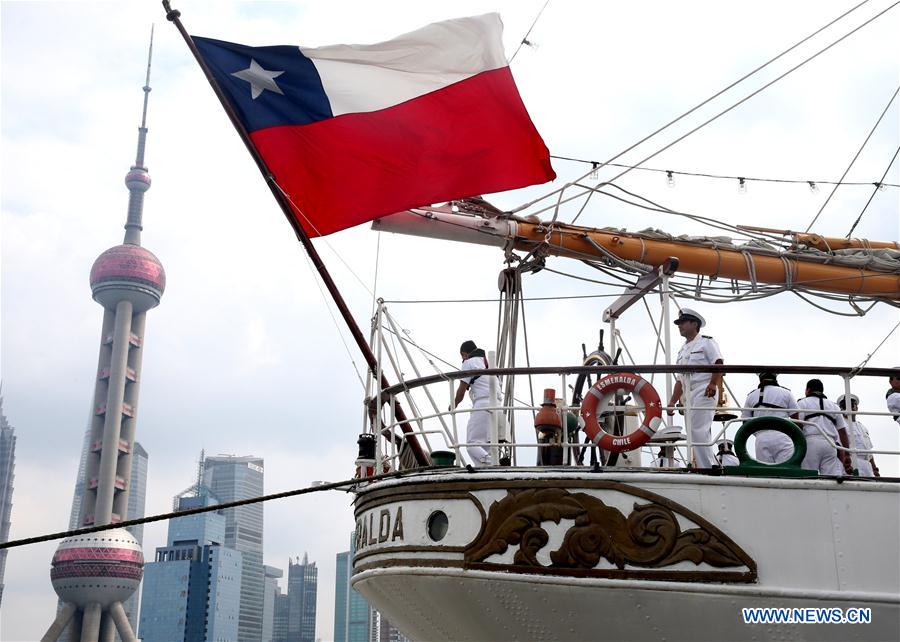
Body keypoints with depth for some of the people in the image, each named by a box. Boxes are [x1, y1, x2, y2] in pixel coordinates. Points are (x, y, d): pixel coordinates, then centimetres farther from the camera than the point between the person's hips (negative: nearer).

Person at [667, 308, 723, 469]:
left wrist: (713, 384, -26)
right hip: (688, 395, 9)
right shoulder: (682, 351, 25)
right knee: (697, 433, 6)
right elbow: (680, 380, 24)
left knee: (698, 431, -18)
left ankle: (708, 468, -19)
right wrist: (672, 402, 16)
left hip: (704, 392, -9)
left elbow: (719, 364, -11)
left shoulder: (706, 342, 2)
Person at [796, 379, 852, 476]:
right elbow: (843, 431, 17)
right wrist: (846, 454, 15)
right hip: (830, 443, 4)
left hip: (811, 442, -3)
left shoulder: (802, 403, 12)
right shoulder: (834, 406, 25)